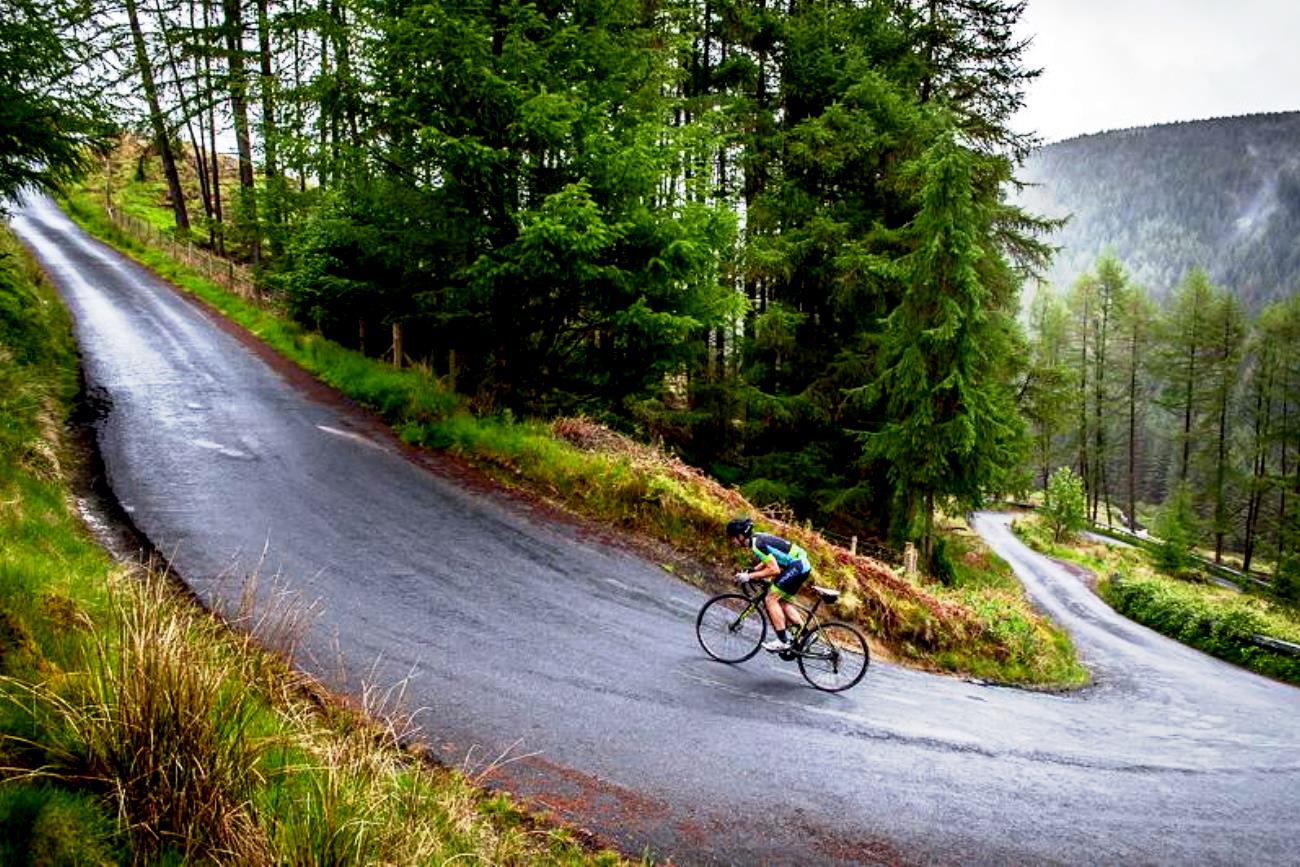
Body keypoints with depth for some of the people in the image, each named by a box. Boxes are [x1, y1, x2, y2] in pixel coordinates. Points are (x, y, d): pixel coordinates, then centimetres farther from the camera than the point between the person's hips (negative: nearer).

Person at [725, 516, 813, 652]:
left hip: (797, 566, -10)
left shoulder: (757, 544, -19)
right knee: (781, 602, 17)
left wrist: (749, 576, -17)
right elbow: (769, 561, 24)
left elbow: (774, 570, -22)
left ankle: (783, 641, -7)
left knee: (771, 599, -9)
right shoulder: (757, 538, 11)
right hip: (802, 565, 10)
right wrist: (752, 570, 12)